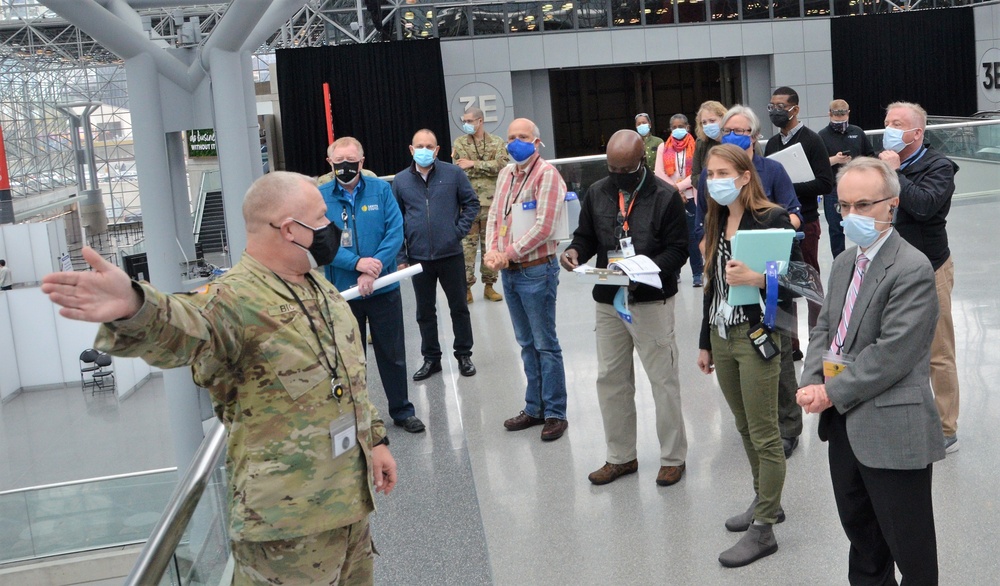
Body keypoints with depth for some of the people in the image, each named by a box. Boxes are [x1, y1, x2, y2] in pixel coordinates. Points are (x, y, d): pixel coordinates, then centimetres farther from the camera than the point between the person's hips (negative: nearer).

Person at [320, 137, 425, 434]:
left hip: (383, 288, 0)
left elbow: (395, 232, -9)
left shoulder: (381, 189, -3)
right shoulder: (320, 196, -4)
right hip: (343, 291, 0)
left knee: (393, 353, 12)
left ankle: (402, 410, 28)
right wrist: (357, 263, -23)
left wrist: (373, 269, -19)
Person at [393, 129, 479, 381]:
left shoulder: (453, 173, -3)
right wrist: (401, 256, 2)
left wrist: (460, 230, -6)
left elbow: (471, 203, 5)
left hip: (451, 254, -1)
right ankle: (431, 358, 24)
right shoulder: (401, 180, 1)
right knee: (425, 311, 11)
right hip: (418, 257, 1)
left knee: (459, 307, 9)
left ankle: (464, 355, 24)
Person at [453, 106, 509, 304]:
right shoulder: (459, 143, 6)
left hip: (491, 202, 1)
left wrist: (474, 164, -13)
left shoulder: (497, 142, 6)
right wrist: (487, 167, -13)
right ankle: (466, 287, 5)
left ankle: (489, 285, 17)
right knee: (467, 244, -1)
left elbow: (501, 165, -10)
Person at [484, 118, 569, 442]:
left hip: (536, 270, -7)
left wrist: (508, 253, -16)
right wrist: (492, 251, -5)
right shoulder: (506, 174, 12)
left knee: (545, 344, 0)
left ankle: (555, 413, 10)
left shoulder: (546, 174, -12)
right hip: (509, 271, 8)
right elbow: (495, 216, 13)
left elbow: (544, 227, -19)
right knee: (526, 343, 15)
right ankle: (534, 408, 26)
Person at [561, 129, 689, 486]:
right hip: (608, 300, 5)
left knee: (663, 379, 4)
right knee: (610, 379, 12)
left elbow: (677, 249, -9)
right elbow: (586, 236, 14)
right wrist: (575, 251, -9)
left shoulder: (665, 196, -8)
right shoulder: (597, 193, 6)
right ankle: (620, 456, 27)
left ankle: (673, 457, 19)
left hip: (651, 301, -5)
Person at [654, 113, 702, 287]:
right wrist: (674, 191, -7)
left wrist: (679, 186, -11)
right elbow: (659, 173, 1)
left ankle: (697, 273, 1)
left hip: (690, 197, -2)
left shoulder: (695, 147, 3)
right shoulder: (663, 148, 10)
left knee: (692, 236, -4)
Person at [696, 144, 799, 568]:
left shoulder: (772, 218, -10)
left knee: (764, 436, 0)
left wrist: (756, 278, -28)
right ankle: (766, 502, 34)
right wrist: (705, 342, 17)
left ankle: (763, 529, 8)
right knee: (745, 429, 17)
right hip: (721, 337, 7)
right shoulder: (716, 223, 10)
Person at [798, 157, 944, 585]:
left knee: (909, 546, 6)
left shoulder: (912, 269, -16)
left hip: (890, 428, -8)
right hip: (844, 423, 8)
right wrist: (811, 384, -4)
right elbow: (824, 328, 13)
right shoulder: (845, 262, 12)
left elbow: (892, 354, -21)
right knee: (859, 530, 22)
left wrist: (833, 393, -15)